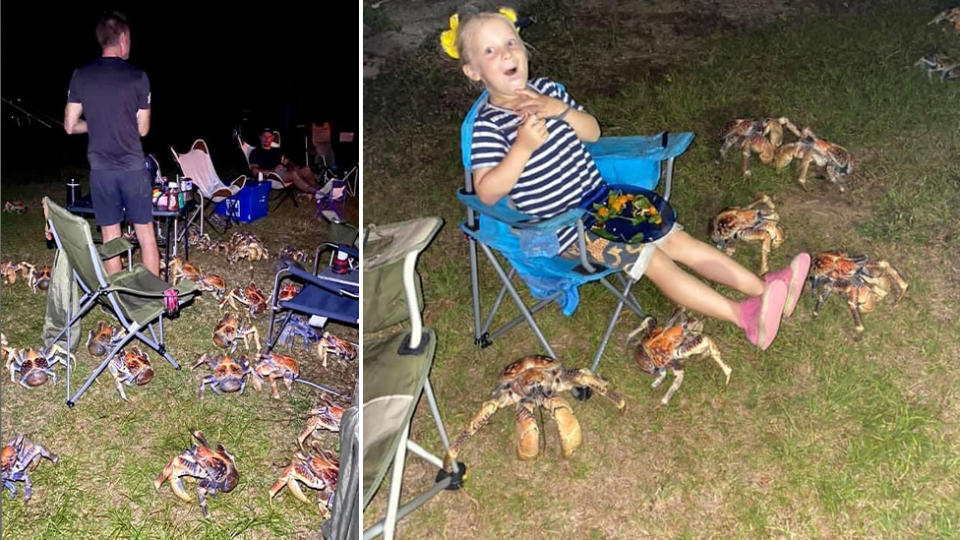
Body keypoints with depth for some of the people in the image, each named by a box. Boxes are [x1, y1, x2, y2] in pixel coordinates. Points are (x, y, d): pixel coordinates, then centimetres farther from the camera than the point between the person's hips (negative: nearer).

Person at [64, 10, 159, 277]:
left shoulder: (80, 76, 0)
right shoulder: (138, 77, -7)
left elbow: (70, 126, 2)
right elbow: (143, 129, -1)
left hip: (101, 169, 2)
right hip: (133, 167, -2)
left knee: (110, 236, 10)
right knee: (146, 233, 8)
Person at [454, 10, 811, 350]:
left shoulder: (544, 90, 4)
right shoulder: (488, 124, -17)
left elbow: (593, 132, 9)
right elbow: (487, 193, -23)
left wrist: (560, 110, -11)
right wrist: (524, 147, -34)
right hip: (562, 228, -7)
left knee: (677, 240, -1)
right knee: (652, 259, -18)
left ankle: (765, 288, -1)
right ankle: (746, 317, -20)